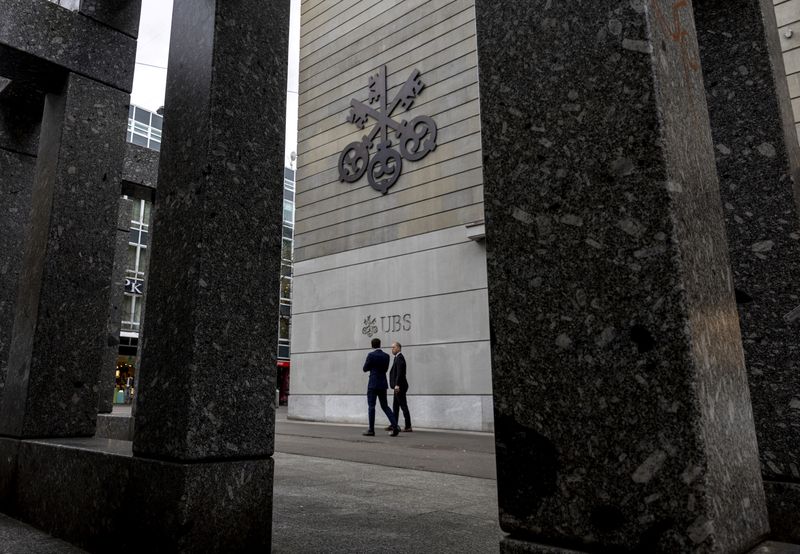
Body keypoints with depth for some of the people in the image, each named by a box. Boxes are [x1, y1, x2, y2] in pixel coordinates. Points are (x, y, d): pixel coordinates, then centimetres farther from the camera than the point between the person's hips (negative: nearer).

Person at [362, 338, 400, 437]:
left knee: (371, 406, 1)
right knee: (385, 406, 12)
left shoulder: (371, 355, -10)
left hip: (373, 384, -5)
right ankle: (395, 426, 0)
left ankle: (371, 430, 3)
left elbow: (365, 369, -4)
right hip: (383, 384, 5)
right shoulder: (386, 356, 5)